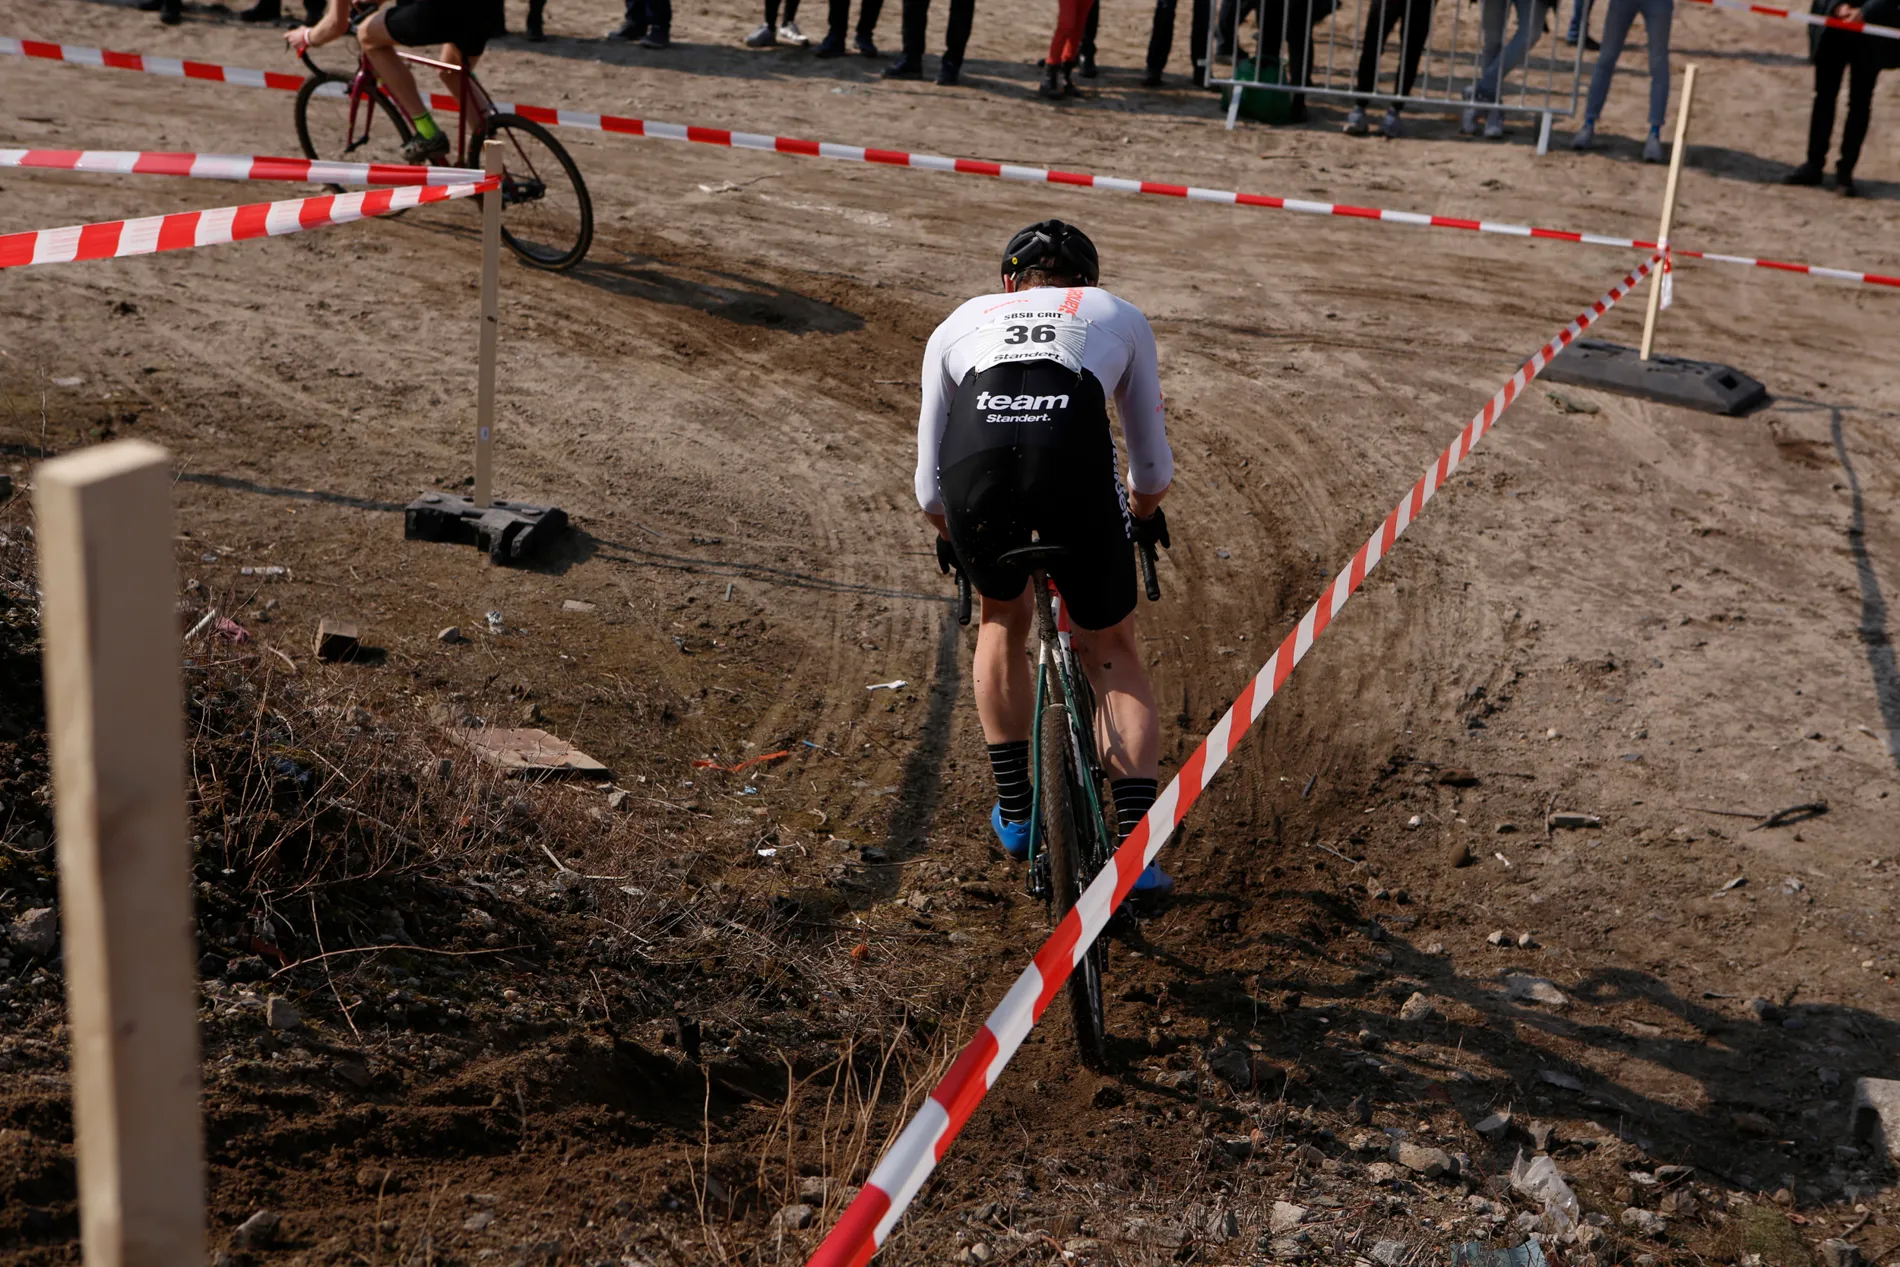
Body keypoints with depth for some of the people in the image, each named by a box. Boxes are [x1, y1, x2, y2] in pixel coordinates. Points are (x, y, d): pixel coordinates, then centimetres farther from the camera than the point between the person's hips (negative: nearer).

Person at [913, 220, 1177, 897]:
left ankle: (1014, 813, 36)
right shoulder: (1119, 314, 34)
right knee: (1112, 652, 21)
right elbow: (1153, 467, 37)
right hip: (1073, 460, -1)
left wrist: (951, 537, 55)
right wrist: (1143, 513, 59)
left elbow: (929, 489, 34)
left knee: (1004, 619, 31)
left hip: (974, 465, 1)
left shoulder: (959, 323, 35)